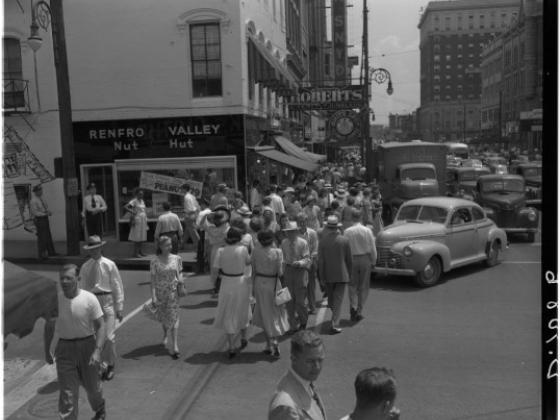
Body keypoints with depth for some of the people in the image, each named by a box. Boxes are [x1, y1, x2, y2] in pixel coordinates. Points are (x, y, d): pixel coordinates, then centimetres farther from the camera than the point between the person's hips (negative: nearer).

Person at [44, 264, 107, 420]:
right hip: (65, 349, 1)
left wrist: (97, 351, -23)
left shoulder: (89, 299, -16)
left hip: (87, 346, -1)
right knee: (67, 392, -4)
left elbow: (101, 326, -13)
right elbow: (50, 325, 7)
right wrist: (47, 350, 11)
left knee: (92, 385, 18)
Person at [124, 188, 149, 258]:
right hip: (137, 220, -8)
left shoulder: (142, 201, 14)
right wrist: (132, 212, -20)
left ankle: (140, 252, 17)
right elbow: (126, 207, -16)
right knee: (137, 237, -6)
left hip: (143, 220, 8)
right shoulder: (134, 201, -9)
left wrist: (146, 219, 15)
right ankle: (136, 253, -1)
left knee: (142, 237, 10)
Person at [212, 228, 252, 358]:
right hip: (241, 282, 1)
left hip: (227, 284, -1)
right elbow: (248, 262, 3)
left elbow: (216, 268, -9)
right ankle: (244, 338, 42)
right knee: (242, 311, 25)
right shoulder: (243, 249, -13)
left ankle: (231, 347, 8)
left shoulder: (221, 251, -12)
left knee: (229, 316, 11)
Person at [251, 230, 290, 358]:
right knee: (275, 314, 15)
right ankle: (274, 342, 4)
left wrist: (253, 287, 10)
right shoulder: (277, 252, -14)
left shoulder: (256, 251, -6)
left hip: (259, 283, 2)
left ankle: (270, 345, 16)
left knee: (265, 314, 13)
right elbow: (280, 272, -13)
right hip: (272, 283, -2)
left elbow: (253, 270, 1)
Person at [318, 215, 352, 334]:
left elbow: (321, 261, -7)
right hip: (341, 274, -1)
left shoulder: (322, 241, -9)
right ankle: (335, 325, -3)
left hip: (328, 275, 1)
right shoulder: (344, 240, -7)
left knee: (331, 298, 19)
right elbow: (349, 259, -1)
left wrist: (321, 276, 0)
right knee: (338, 299, 2)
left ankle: (335, 318, 36)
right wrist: (349, 273, 13)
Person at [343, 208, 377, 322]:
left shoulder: (347, 232, -8)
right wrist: (373, 261, 11)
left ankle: (353, 306, -6)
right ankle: (359, 312, 12)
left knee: (352, 285, 13)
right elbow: (373, 248, -2)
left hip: (352, 259, 0)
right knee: (363, 287, 10)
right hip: (365, 259, 0)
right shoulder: (367, 230, -6)